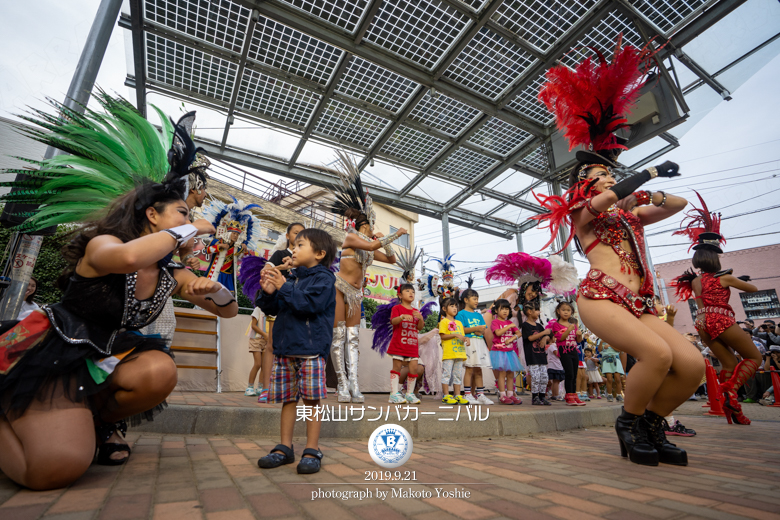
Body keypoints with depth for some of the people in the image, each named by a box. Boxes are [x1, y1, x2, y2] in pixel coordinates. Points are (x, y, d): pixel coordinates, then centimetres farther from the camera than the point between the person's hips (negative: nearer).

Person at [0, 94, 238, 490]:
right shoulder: (102, 244, -14)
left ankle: (101, 421, 3)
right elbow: (127, 257, -41)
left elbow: (229, 311, 2)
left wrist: (212, 289, -21)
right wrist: (191, 228, -27)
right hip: (49, 354, -5)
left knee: (159, 371, -27)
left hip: (104, 361, 6)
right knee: (57, 469, -24)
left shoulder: (173, 275, 3)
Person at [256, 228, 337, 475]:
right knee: (288, 399, 13)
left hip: (311, 348, -6)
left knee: (311, 399, 0)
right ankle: (285, 448, 24)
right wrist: (268, 292, -1)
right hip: (284, 348, 7)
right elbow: (272, 309, 18)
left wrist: (283, 287, -15)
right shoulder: (292, 278, 16)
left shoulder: (323, 278, -3)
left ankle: (312, 450, 12)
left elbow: (309, 303, -20)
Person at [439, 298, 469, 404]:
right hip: (448, 353, -7)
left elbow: (462, 335, 21)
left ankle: (457, 395, 16)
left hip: (459, 352, 7)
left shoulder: (459, 322, 20)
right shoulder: (444, 321, -2)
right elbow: (442, 336, -11)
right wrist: (455, 335, -18)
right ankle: (446, 396, 2)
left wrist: (466, 338, -1)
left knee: (458, 374, 10)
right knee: (447, 374, -4)